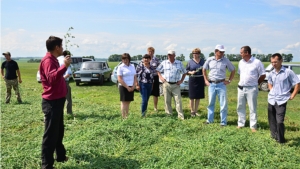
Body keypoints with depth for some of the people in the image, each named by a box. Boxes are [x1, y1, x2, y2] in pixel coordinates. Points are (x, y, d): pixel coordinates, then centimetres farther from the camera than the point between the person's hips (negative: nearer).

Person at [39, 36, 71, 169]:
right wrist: (65, 66, -42)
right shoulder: (48, 60, -17)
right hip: (51, 102, -10)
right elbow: (52, 78, -35)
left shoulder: (53, 60, 14)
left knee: (59, 131, 21)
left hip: (57, 101, 10)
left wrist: (64, 66, 24)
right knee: (51, 134, -4)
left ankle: (60, 156, 35)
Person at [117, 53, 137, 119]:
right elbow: (119, 79, -12)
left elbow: (135, 77, 12)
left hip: (131, 87, 5)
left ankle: (127, 116, 15)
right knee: (124, 102, -3)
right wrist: (127, 87, -14)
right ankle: (123, 117, 0)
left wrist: (133, 86, -3)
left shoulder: (132, 66, 11)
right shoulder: (120, 67, -5)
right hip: (124, 87, -5)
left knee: (128, 102, 9)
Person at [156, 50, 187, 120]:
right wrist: (161, 77, 0)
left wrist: (181, 80, 3)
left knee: (178, 100, -4)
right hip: (166, 84, 1)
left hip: (176, 85, -1)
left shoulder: (179, 63, 6)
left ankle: (181, 116, 1)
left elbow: (184, 72, 14)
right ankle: (169, 114, 19)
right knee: (167, 101, 6)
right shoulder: (164, 63, 6)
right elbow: (158, 70, 15)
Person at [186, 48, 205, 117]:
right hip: (192, 80, -3)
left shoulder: (202, 61, 8)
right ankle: (192, 111, 12)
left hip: (200, 80, 3)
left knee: (198, 96, 7)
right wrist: (190, 72, -17)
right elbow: (186, 70, 3)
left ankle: (196, 111, 18)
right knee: (192, 96, 0)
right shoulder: (190, 62, 1)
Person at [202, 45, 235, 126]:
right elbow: (204, 69, 15)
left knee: (223, 104, -1)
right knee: (211, 103, 10)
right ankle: (209, 120, 24)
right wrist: (206, 80, 9)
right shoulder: (209, 60, 1)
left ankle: (223, 121, 9)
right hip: (211, 84, 2)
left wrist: (229, 80, 1)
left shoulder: (226, 60, -3)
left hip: (221, 84, -2)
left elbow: (233, 70, 7)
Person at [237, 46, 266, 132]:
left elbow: (263, 75, -4)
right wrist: (242, 82, 10)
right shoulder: (241, 62, 7)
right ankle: (240, 124, 21)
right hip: (241, 88, 6)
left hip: (251, 89, -6)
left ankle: (253, 126, 9)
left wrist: (255, 83, 3)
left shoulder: (257, 62, -10)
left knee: (252, 108, 1)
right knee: (240, 107, 11)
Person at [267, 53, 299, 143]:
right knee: (272, 121, 14)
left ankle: (281, 141, 3)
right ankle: (274, 137, 30)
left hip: (281, 101, -6)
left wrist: (292, 96, -6)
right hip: (271, 100, 6)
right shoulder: (271, 73, 9)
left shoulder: (288, 72, -8)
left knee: (279, 121, -11)